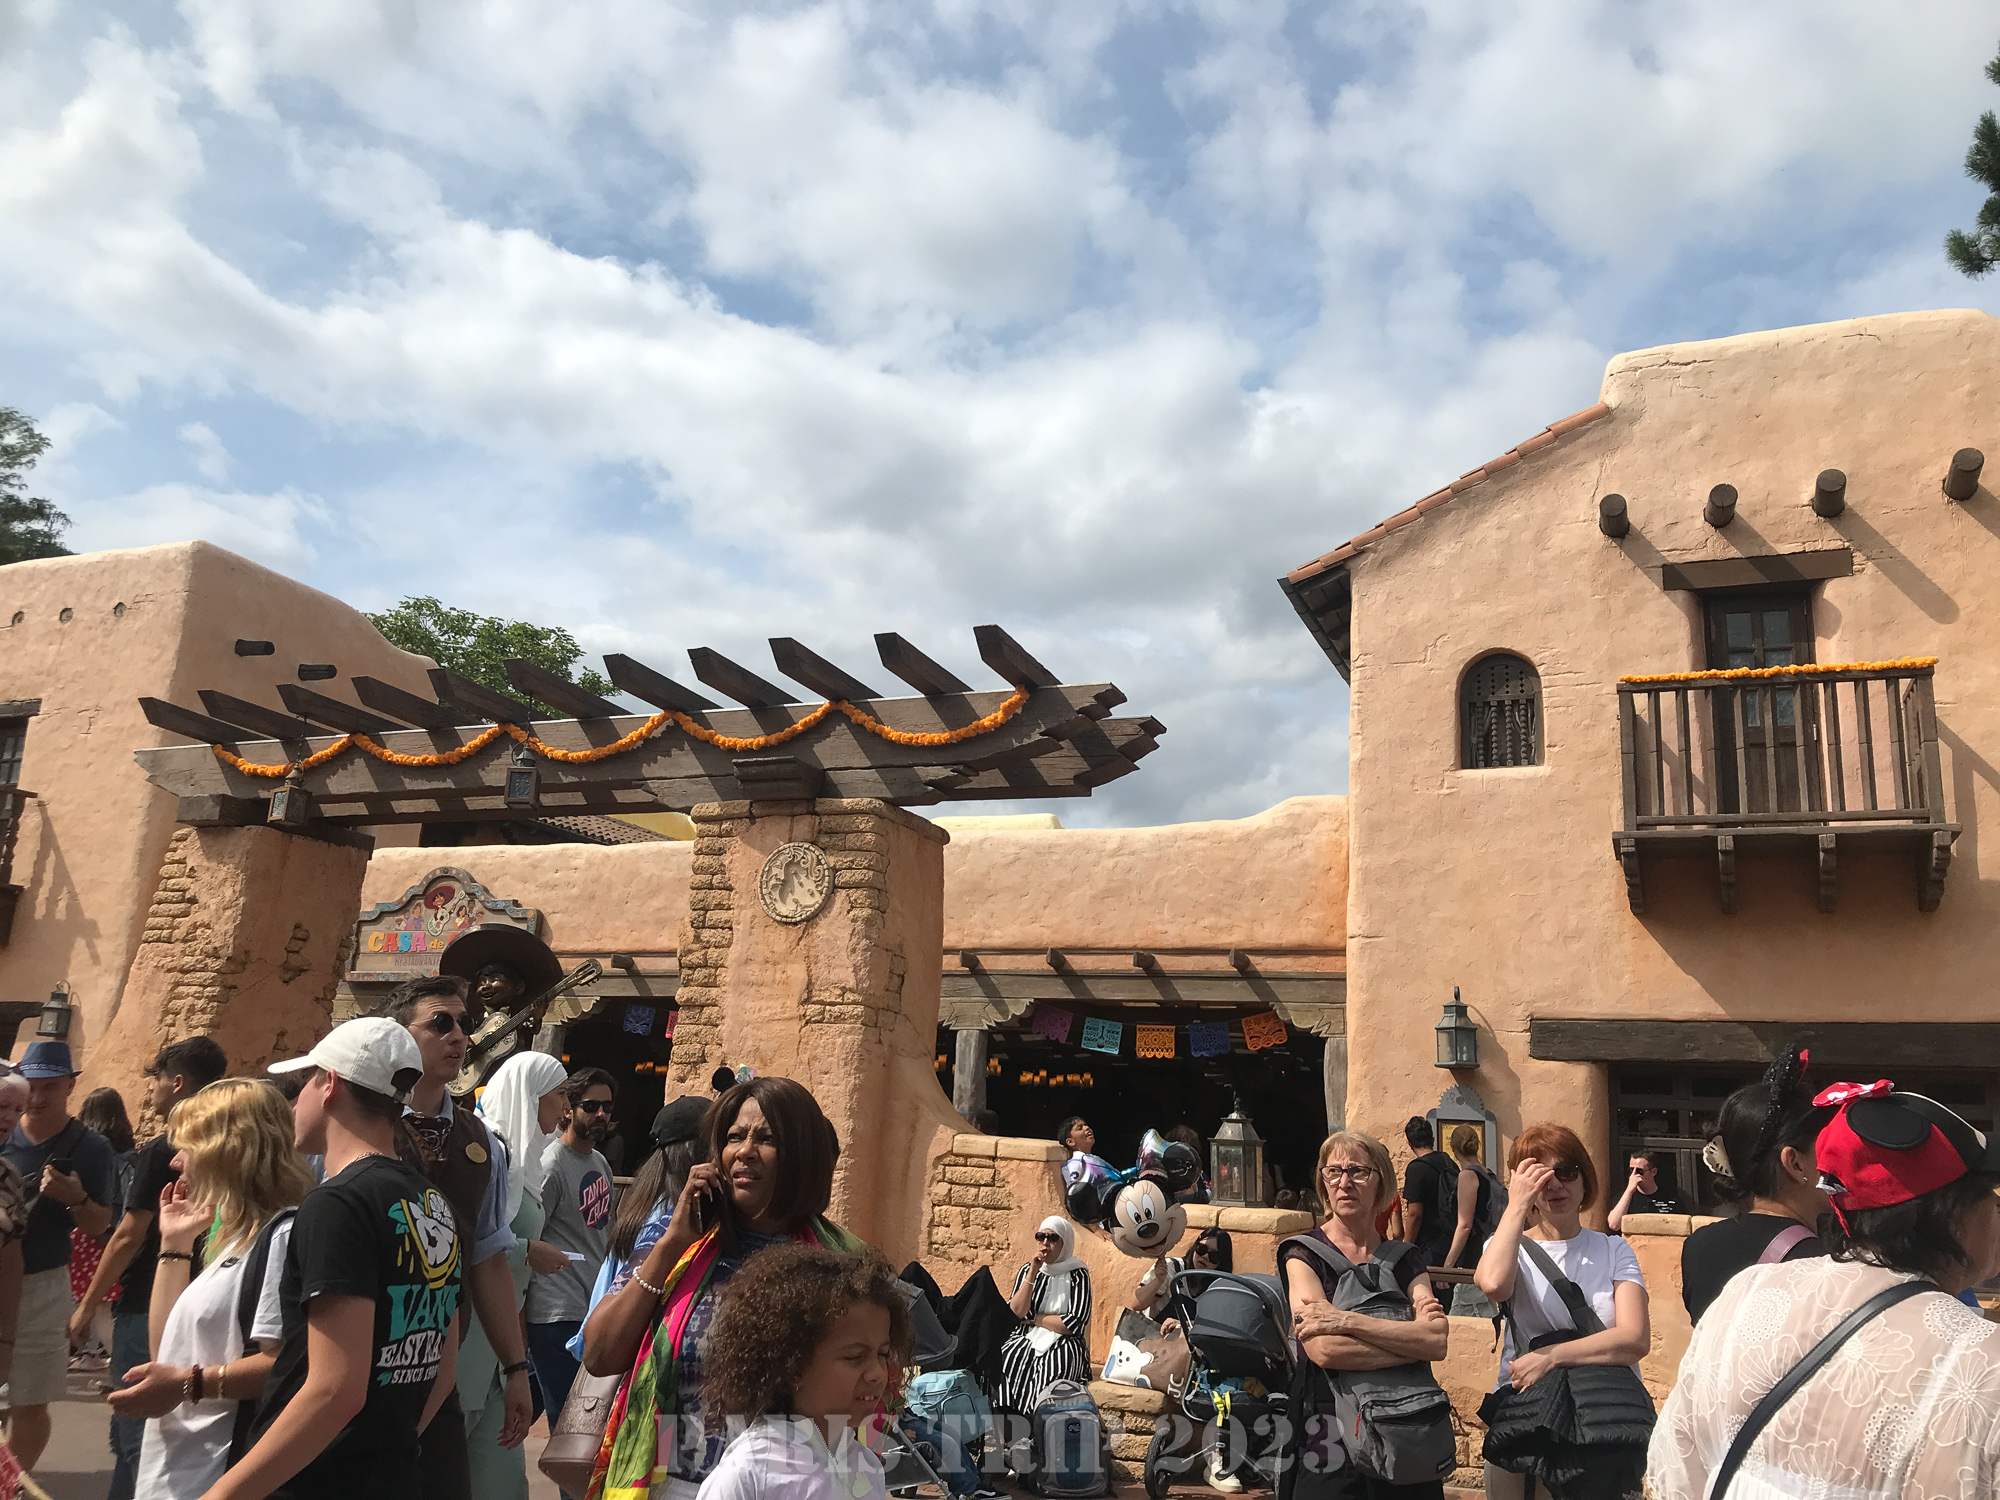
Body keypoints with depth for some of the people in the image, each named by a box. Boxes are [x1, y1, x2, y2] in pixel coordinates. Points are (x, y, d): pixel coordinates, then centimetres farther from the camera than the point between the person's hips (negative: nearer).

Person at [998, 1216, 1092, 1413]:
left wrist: (1033, 1318, -2)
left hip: (1064, 1344, -3)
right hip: (1025, 1339, 3)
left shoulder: (1077, 1274, 2)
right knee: (1006, 1357, -30)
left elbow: (1075, 1324, -9)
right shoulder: (1027, 1270, 12)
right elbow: (1014, 1313, -2)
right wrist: (1032, 1274, -8)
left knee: (1051, 1366, -37)